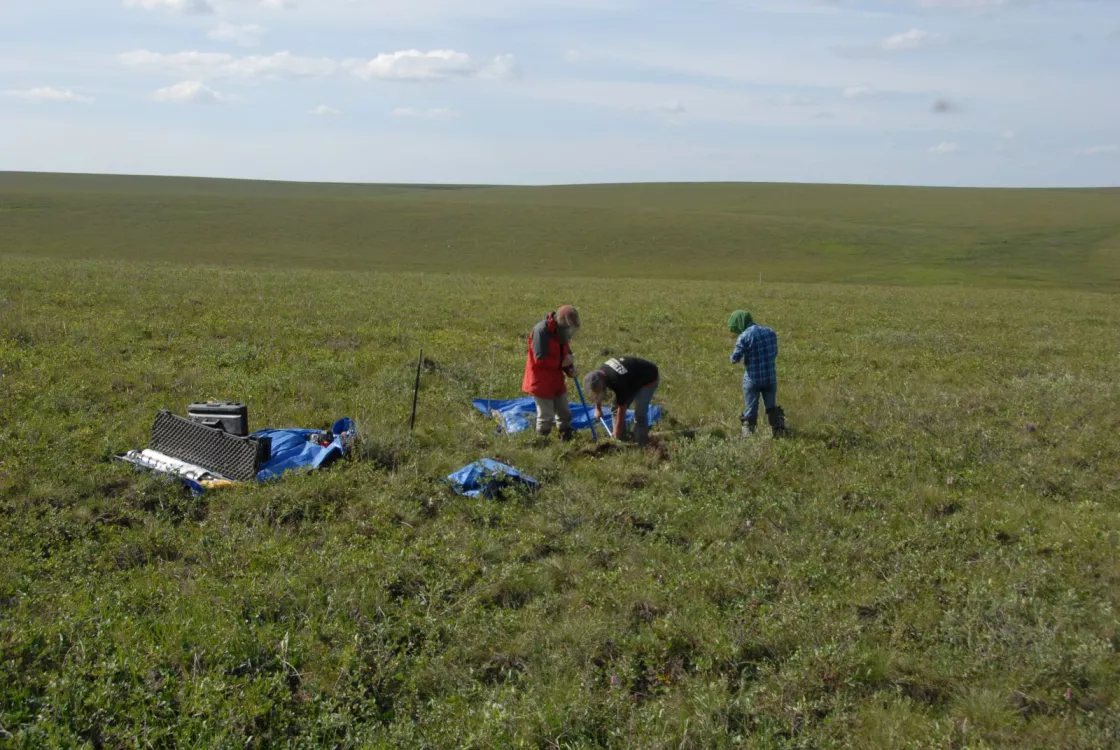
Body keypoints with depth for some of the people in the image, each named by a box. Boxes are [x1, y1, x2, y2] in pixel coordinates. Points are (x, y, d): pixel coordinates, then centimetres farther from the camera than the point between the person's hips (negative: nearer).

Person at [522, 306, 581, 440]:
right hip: (541, 382, -8)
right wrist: (561, 363, -21)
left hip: (557, 380, 8)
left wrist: (570, 368, -6)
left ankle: (567, 438, 31)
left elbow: (566, 353, 13)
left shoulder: (561, 332, 3)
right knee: (546, 416, 0)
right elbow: (540, 359, -28)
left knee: (564, 413, 18)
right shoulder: (541, 331, -24)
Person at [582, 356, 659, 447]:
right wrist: (598, 409, 17)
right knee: (615, 409, 3)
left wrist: (617, 433, -18)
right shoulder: (600, 373, -17)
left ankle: (641, 445, -8)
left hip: (649, 379, -8)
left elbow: (622, 408, -28)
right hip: (633, 378, 9)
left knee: (639, 414, -20)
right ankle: (620, 441, 11)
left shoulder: (618, 382, -40)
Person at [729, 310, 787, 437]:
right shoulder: (771, 332, 6)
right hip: (771, 378, 4)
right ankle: (780, 432, 16)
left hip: (752, 380, -4)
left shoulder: (744, 337, -13)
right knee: (772, 408, 17)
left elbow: (734, 359, -11)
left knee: (751, 410, 7)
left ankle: (748, 435, 10)